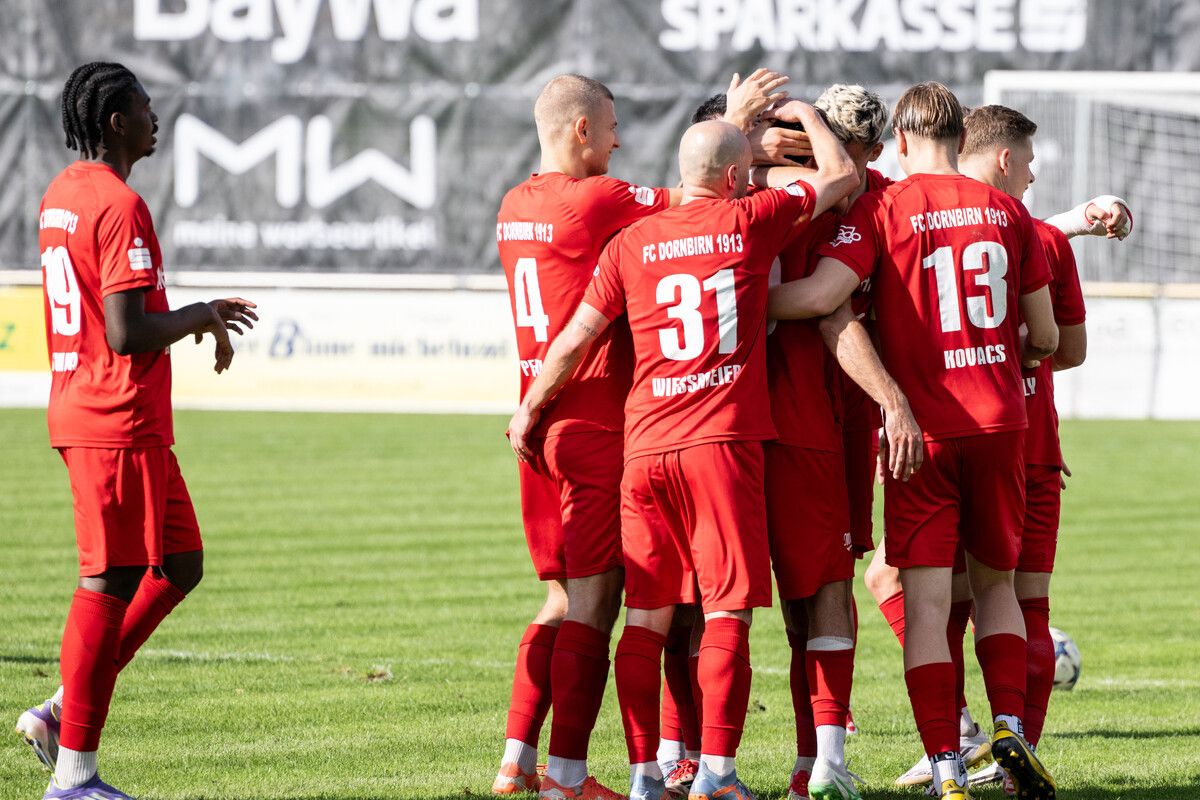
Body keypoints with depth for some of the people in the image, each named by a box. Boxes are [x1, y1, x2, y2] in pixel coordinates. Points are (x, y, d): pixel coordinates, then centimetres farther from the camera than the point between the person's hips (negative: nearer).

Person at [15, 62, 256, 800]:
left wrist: (198, 315, 19)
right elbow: (127, 335, -23)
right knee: (110, 586, -4)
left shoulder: (61, 198, 15)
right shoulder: (119, 206, -17)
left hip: (80, 413, 10)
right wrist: (198, 318, -7)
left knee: (180, 566, 17)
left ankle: (63, 712, 14)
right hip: (119, 425, -10)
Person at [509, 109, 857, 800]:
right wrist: (808, 117, 33)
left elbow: (576, 338, 10)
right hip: (725, 443, -3)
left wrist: (530, 408, 24)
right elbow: (842, 178, 15)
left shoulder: (632, 244, 7)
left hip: (647, 449, 3)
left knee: (647, 617, 7)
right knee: (727, 614, -2)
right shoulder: (752, 222, 2)